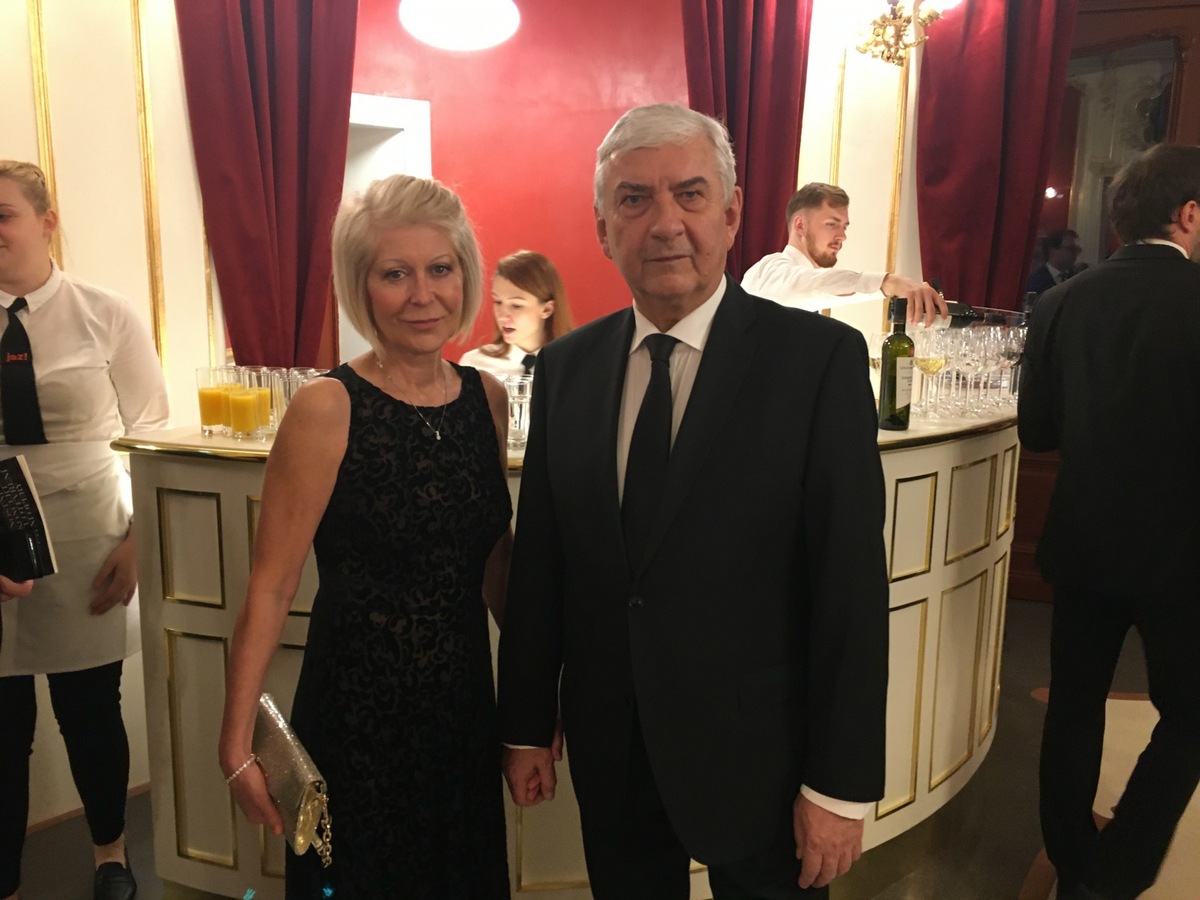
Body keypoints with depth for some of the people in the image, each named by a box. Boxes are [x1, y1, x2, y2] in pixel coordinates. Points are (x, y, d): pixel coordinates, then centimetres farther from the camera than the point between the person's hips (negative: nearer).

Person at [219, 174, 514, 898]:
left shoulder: (487, 397, 0)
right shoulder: (328, 409, -15)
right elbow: (272, 588, -13)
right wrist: (239, 744, -14)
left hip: (466, 708, 5)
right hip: (359, 719, -5)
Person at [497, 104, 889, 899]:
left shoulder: (819, 357, -13)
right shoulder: (567, 366, 0)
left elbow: (852, 584, -13)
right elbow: (539, 561, 3)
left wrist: (840, 784, -11)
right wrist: (526, 726, 7)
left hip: (756, 759, -3)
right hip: (610, 758, 4)